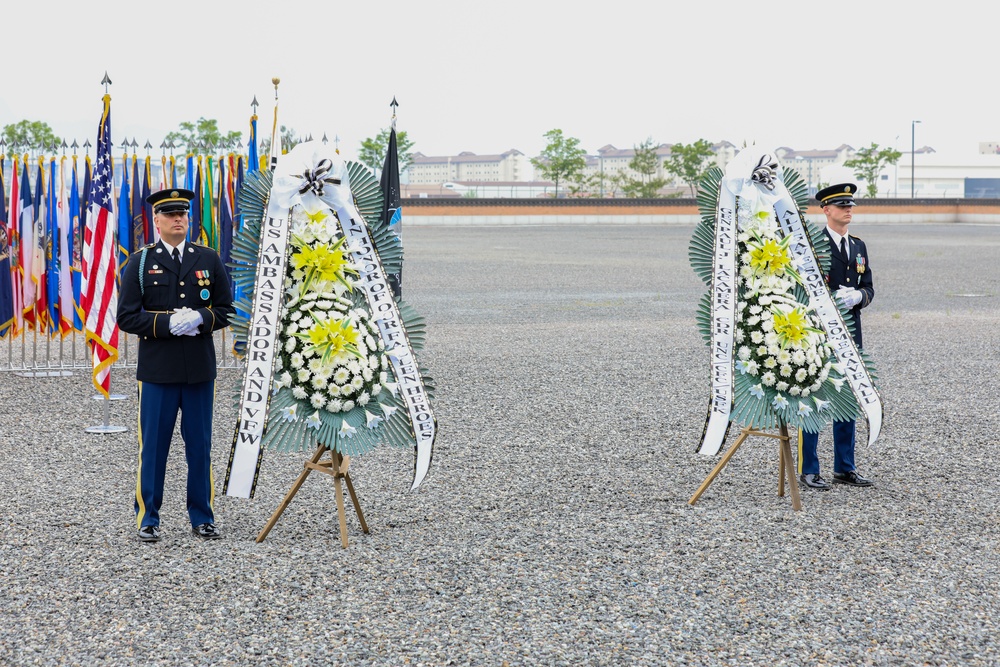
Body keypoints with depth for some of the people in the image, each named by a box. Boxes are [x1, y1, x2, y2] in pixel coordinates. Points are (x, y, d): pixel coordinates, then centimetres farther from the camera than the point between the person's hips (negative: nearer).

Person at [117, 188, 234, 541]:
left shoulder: (209, 259, 8)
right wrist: (167, 323, -15)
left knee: (200, 445, 7)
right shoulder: (140, 262, 2)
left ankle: (202, 517, 18)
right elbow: (127, 317, -3)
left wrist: (199, 319, -11)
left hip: (200, 369, 2)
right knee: (153, 445, 2)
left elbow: (225, 310, 9)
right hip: (157, 369, -2)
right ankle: (148, 519, 11)